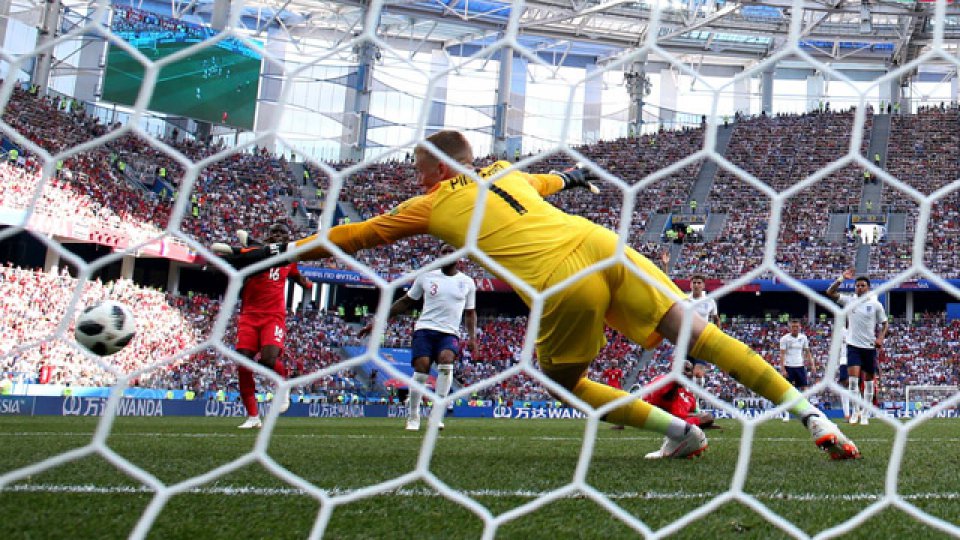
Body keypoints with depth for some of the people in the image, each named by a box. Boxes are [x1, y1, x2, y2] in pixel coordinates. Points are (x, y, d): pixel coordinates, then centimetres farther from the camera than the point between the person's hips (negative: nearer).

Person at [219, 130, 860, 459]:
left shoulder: (433, 205, 15)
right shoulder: (506, 172, 28)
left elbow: (348, 236, 25)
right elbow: (550, 179, 51)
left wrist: (273, 253, 36)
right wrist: (570, 175, 75)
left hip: (563, 284, -5)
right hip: (599, 244, 6)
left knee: (564, 379, 16)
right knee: (693, 329, 5)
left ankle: (680, 431, 6)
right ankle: (812, 413, -1)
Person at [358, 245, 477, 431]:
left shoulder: (467, 282, 11)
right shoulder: (426, 276, 9)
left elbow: (470, 312, 21)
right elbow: (405, 302, 16)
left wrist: (472, 337, 5)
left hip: (449, 333, 0)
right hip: (425, 329, 0)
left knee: (446, 360, -29)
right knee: (421, 369, -16)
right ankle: (413, 417, 2)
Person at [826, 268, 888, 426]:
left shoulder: (876, 304, 0)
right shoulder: (849, 300, 1)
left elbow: (884, 323, 8)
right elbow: (830, 292, -7)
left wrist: (880, 338, -8)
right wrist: (842, 278, -14)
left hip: (870, 347, 0)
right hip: (853, 345, 0)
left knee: (868, 380, 6)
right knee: (853, 377, -14)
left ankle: (865, 414, 15)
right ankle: (855, 411, -7)